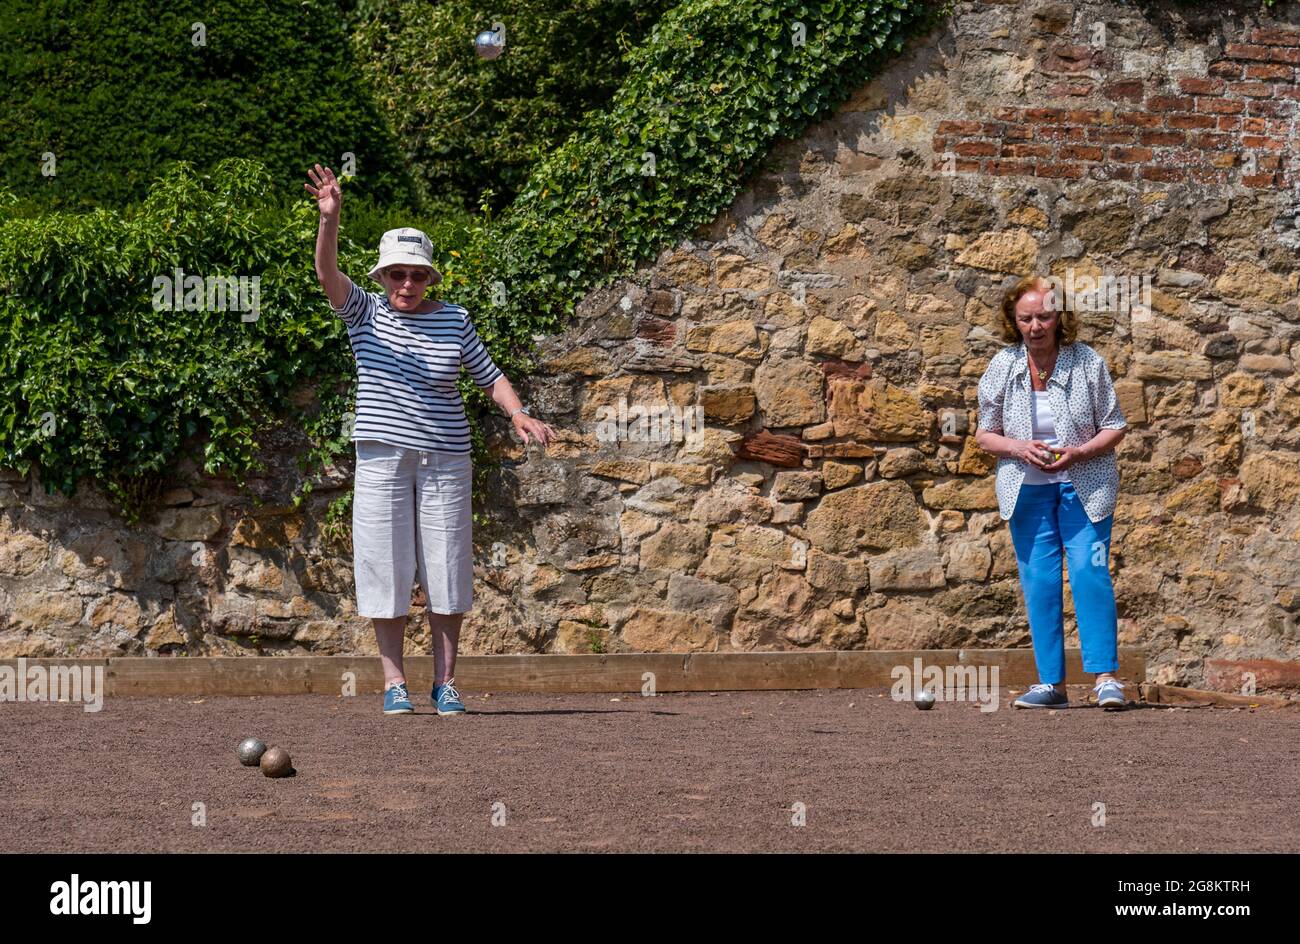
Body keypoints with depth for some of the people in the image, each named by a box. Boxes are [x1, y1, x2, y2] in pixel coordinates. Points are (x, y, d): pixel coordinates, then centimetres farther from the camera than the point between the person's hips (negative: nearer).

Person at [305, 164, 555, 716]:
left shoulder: (453, 320, 6)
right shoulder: (365, 312, 1)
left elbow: (489, 376, 11)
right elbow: (327, 273, -15)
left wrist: (518, 413, -7)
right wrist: (329, 219, -32)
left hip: (445, 459, 1)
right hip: (382, 458, -1)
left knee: (447, 571, 3)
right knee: (386, 567, -1)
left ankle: (446, 681, 11)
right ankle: (394, 681, 7)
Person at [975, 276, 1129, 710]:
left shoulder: (1087, 362, -6)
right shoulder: (1002, 367, -1)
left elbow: (1115, 427, 0)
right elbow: (985, 434, 7)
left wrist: (1077, 453, -18)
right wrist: (1019, 448, -14)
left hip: (1083, 485, -2)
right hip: (1026, 489, 2)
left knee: (1090, 573, -13)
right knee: (1038, 582, 2)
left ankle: (1105, 676, -11)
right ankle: (1051, 682, 8)